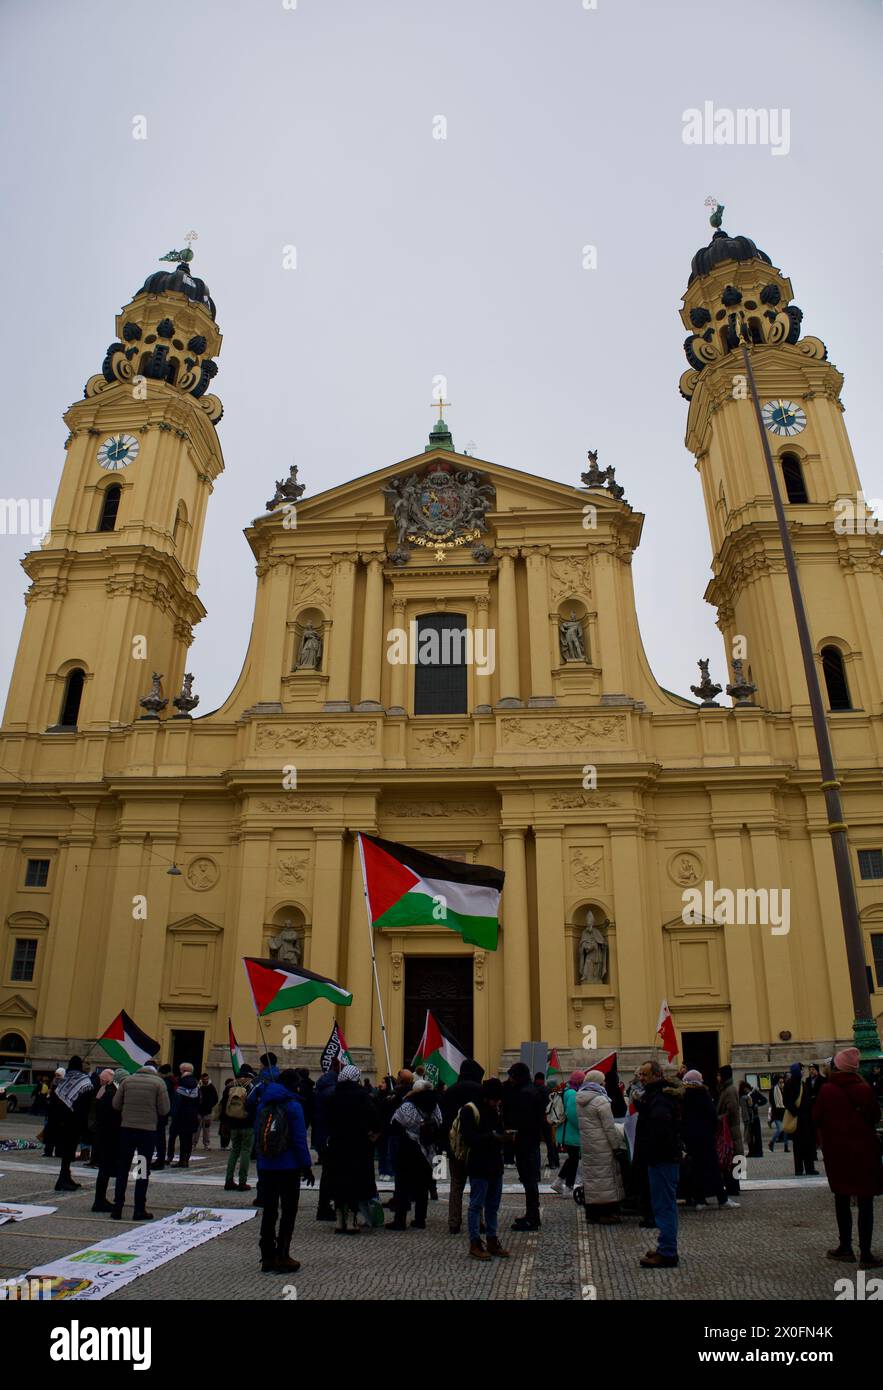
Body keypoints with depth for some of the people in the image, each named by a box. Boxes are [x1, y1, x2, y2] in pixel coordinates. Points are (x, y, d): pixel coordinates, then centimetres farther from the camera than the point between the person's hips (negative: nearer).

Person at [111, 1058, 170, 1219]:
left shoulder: (127, 1080, 3)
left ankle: (117, 1208, 13)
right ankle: (139, 1209, 9)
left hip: (127, 1128, 2)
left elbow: (116, 1104, 3)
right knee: (143, 1170, 7)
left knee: (122, 1169, 12)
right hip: (148, 1130, -2)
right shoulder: (158, 1082, -4)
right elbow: (164, 1109, -6)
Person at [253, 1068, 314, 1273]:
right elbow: (299, 1139, -13)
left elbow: (256, 1135, 8)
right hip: (288, 1168, -5)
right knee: (288, 1212, 6)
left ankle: (267, 1257, 18)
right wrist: (307, 1166, -7)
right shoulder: (293, 1105, -13)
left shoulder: (263, 1104, 5)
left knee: (269, 1212, 14)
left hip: (265, 1167, 5)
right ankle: (281, 1257, 5)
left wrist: (260, 1159, 12)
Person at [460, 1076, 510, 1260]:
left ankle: (492, 1241, 25)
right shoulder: (469, 1110, -16)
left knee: (493, 1205, 15)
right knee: (476, 1205, 1)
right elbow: (468, 1138, -22)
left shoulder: (495, 1109, 10)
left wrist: (504, 1136, -4)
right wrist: (492, 1137, -27)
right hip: (478, 1165, -8)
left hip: (495, 1164, 8)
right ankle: (475, 1243, 11)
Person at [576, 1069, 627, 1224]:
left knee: (589, 1176, 12)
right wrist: (617, 1145, -6)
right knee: (605, 1176, 1)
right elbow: (609, 1128, -15)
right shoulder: (601, 1101, -16)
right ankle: (606, 1213, 5)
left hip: (585, 1144, 7)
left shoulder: (579, 1099, 8)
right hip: (601, 1146, -7)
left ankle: (591, 1213, 18)